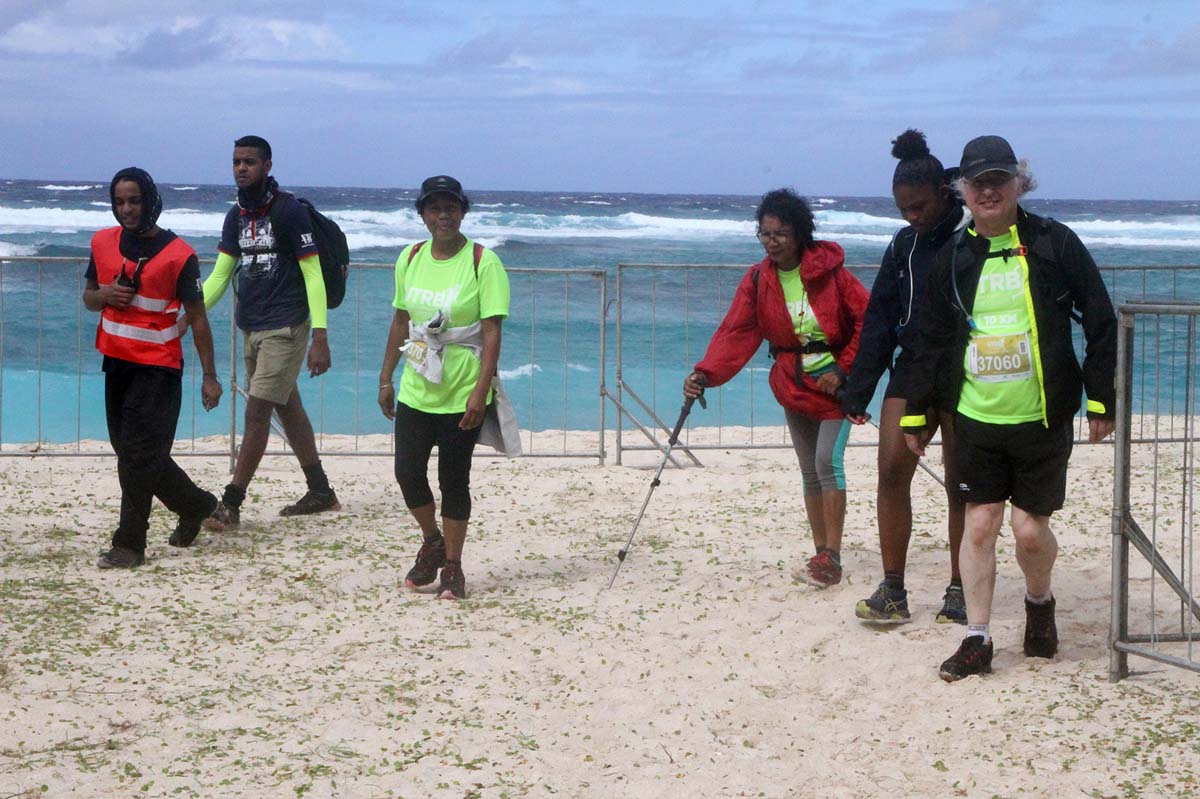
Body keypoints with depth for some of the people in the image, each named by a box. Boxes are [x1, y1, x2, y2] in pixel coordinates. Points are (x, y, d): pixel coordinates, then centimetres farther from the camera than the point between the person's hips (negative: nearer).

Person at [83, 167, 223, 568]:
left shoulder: (178, 254, -11)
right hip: (116, 361, 7)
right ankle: (197, 506, 31)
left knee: (138, 455, -10)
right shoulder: (103, 242, 5)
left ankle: (129, 544, -1)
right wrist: (105, 295, -8)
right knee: (133, 454, 13)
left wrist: (209, 376, -7)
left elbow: (197, 318, -7)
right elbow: (88, 297, 17)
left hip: (158, 366, -7)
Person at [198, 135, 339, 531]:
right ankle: (321, 492, 26)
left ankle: (231, 505, -10)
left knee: (257, 412, -11)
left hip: (285, 329, -8)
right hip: (251, 329, 8)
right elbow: (220, 275, 12)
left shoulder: (289, 211, -11)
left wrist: (320, 338, -18)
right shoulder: (237, 216, 11)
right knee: (288, 409, 15)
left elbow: (313, 275, -13)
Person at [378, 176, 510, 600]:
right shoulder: (410, 259, 6)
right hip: (415, 390, 4)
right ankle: (432, 542, 28)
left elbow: (492, 332, -13)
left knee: (454, 480, 2)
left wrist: (480, 391, -20)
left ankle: (452, 565, 16)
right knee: (408, 472, 2)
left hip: (462, 394, -4)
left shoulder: (483, 262, -10)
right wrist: (386, 378, 13)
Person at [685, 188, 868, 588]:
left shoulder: (829, 270, -12)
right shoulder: (757, 280, -3)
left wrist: (844, 368, -13)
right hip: (794, 386, 4)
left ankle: (831, 556, -11)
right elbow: (736, 332, -12)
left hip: (835, 383, -4)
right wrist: (705, 374, -26)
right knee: (810, 471, 9)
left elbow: (867, 319, -9)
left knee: (827, 461, -15)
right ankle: (823, 555, 17)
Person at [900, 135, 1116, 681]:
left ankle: (1039, 603, 30)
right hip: (976, 419, 2)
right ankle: (977, 640, 10)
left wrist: (1102, 400, -3)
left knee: (1030, 528, 0)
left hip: (1043, 420, -2)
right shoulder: (954, 258, 6)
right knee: (979, 524, 1)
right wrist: (916, 413, 11)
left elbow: (1101, 324, 0)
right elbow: (932, 342, 12)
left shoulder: (1054, 244, -3)